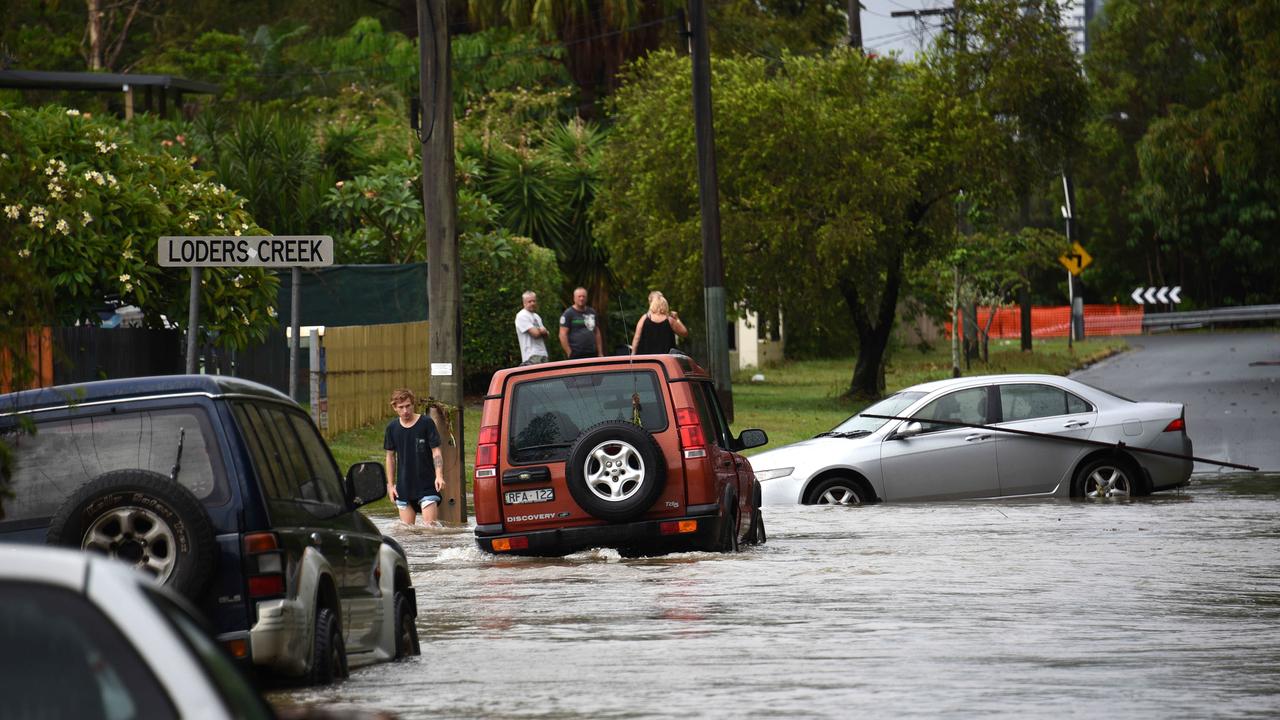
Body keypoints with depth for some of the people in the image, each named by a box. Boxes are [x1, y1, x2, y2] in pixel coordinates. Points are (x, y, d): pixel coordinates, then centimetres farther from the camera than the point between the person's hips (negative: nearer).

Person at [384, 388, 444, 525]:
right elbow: (390, 456, 12)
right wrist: (390, 484, 10)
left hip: (426, 485, -4)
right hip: (404, 487, 4)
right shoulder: (392, 428, 3)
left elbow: (436, 451, -6)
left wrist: (439, 476, -20)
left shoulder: (426, 423, -7)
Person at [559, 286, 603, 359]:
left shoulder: (592, 313, 17)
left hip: (592, 354, 6)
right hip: (576, 355, -6)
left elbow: (597, 333, 23)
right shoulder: (569, 314, 0)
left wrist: (600, 353, 17)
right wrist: (569, 353, -12)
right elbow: (562, 335, -6)